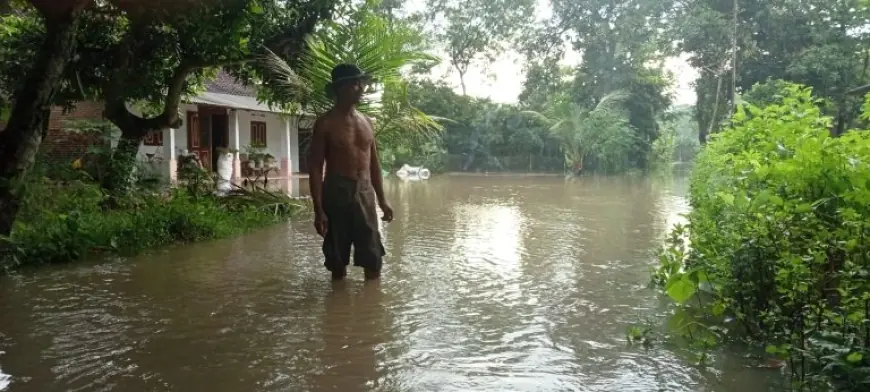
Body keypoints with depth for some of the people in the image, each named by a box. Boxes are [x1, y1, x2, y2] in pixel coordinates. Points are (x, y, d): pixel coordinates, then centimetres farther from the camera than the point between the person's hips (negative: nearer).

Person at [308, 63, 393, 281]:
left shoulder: (366, 122, 11)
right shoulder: (326, 123, -5)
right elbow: (315, 168, -8)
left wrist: (382, 200, 13)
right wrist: (319, 210, -15)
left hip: (365, 192, 5)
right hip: (337, 192, -5)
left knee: (373, 259, 6)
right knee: (338, 262, 4)